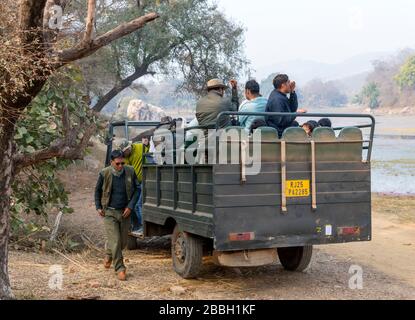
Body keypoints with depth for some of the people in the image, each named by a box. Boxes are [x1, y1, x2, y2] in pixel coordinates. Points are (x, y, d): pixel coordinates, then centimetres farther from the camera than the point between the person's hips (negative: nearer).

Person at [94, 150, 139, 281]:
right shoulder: (104, 174, -10)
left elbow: (136, 189, 4)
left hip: (124, 212, 3)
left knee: (123, 241, 11)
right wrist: (98, 207, -1)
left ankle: (109, 255, 41)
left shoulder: (130, 172, -7)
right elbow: (97, 190, 7)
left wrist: (130, 206, -6)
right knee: (115, 241, -9)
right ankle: (120, 269, 2)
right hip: (109, 212, -3)